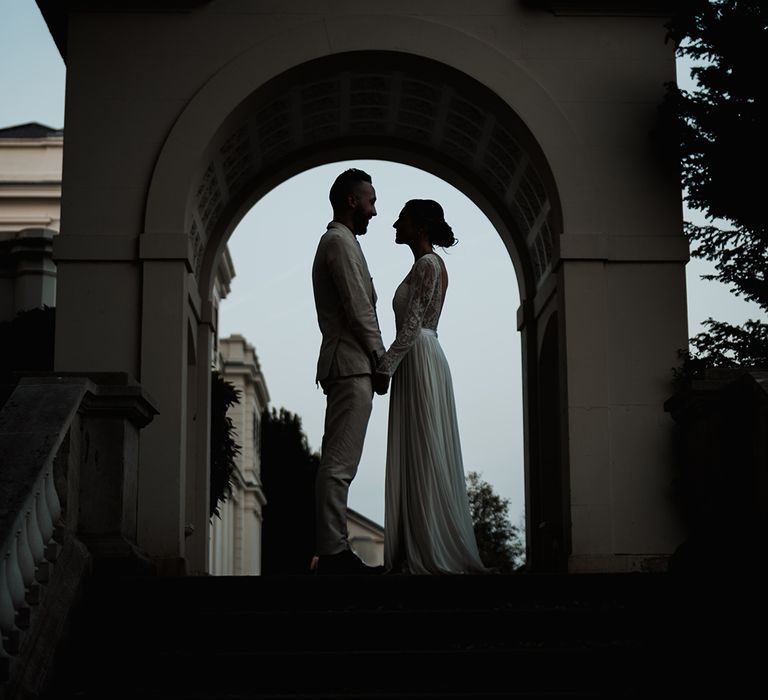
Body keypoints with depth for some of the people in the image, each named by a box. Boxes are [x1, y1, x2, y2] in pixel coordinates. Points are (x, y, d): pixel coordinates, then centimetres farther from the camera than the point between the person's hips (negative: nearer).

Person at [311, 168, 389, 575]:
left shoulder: (334, 242, 25)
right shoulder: (341, 242, -7)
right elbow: (359, 310, -14)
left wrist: (375, 359, 18)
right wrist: (381, 359, -7)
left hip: (344, 366, 11)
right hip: (351, 365, -11)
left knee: (337, 464, 7)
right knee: (339, 463, -13)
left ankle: (333, 552, 8)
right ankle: (332, 554, -16)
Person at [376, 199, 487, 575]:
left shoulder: (427, 264, -10)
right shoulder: (429, 265, 19)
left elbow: (411, 326, -17)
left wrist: (384, 368, -18)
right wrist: (389, 363, 18)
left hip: (419, 361, -10)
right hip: (420, 363, 10)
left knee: (423, 459, -10)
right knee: (421, 459, 7)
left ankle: (433, 555, -9)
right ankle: (423, 553, 8)